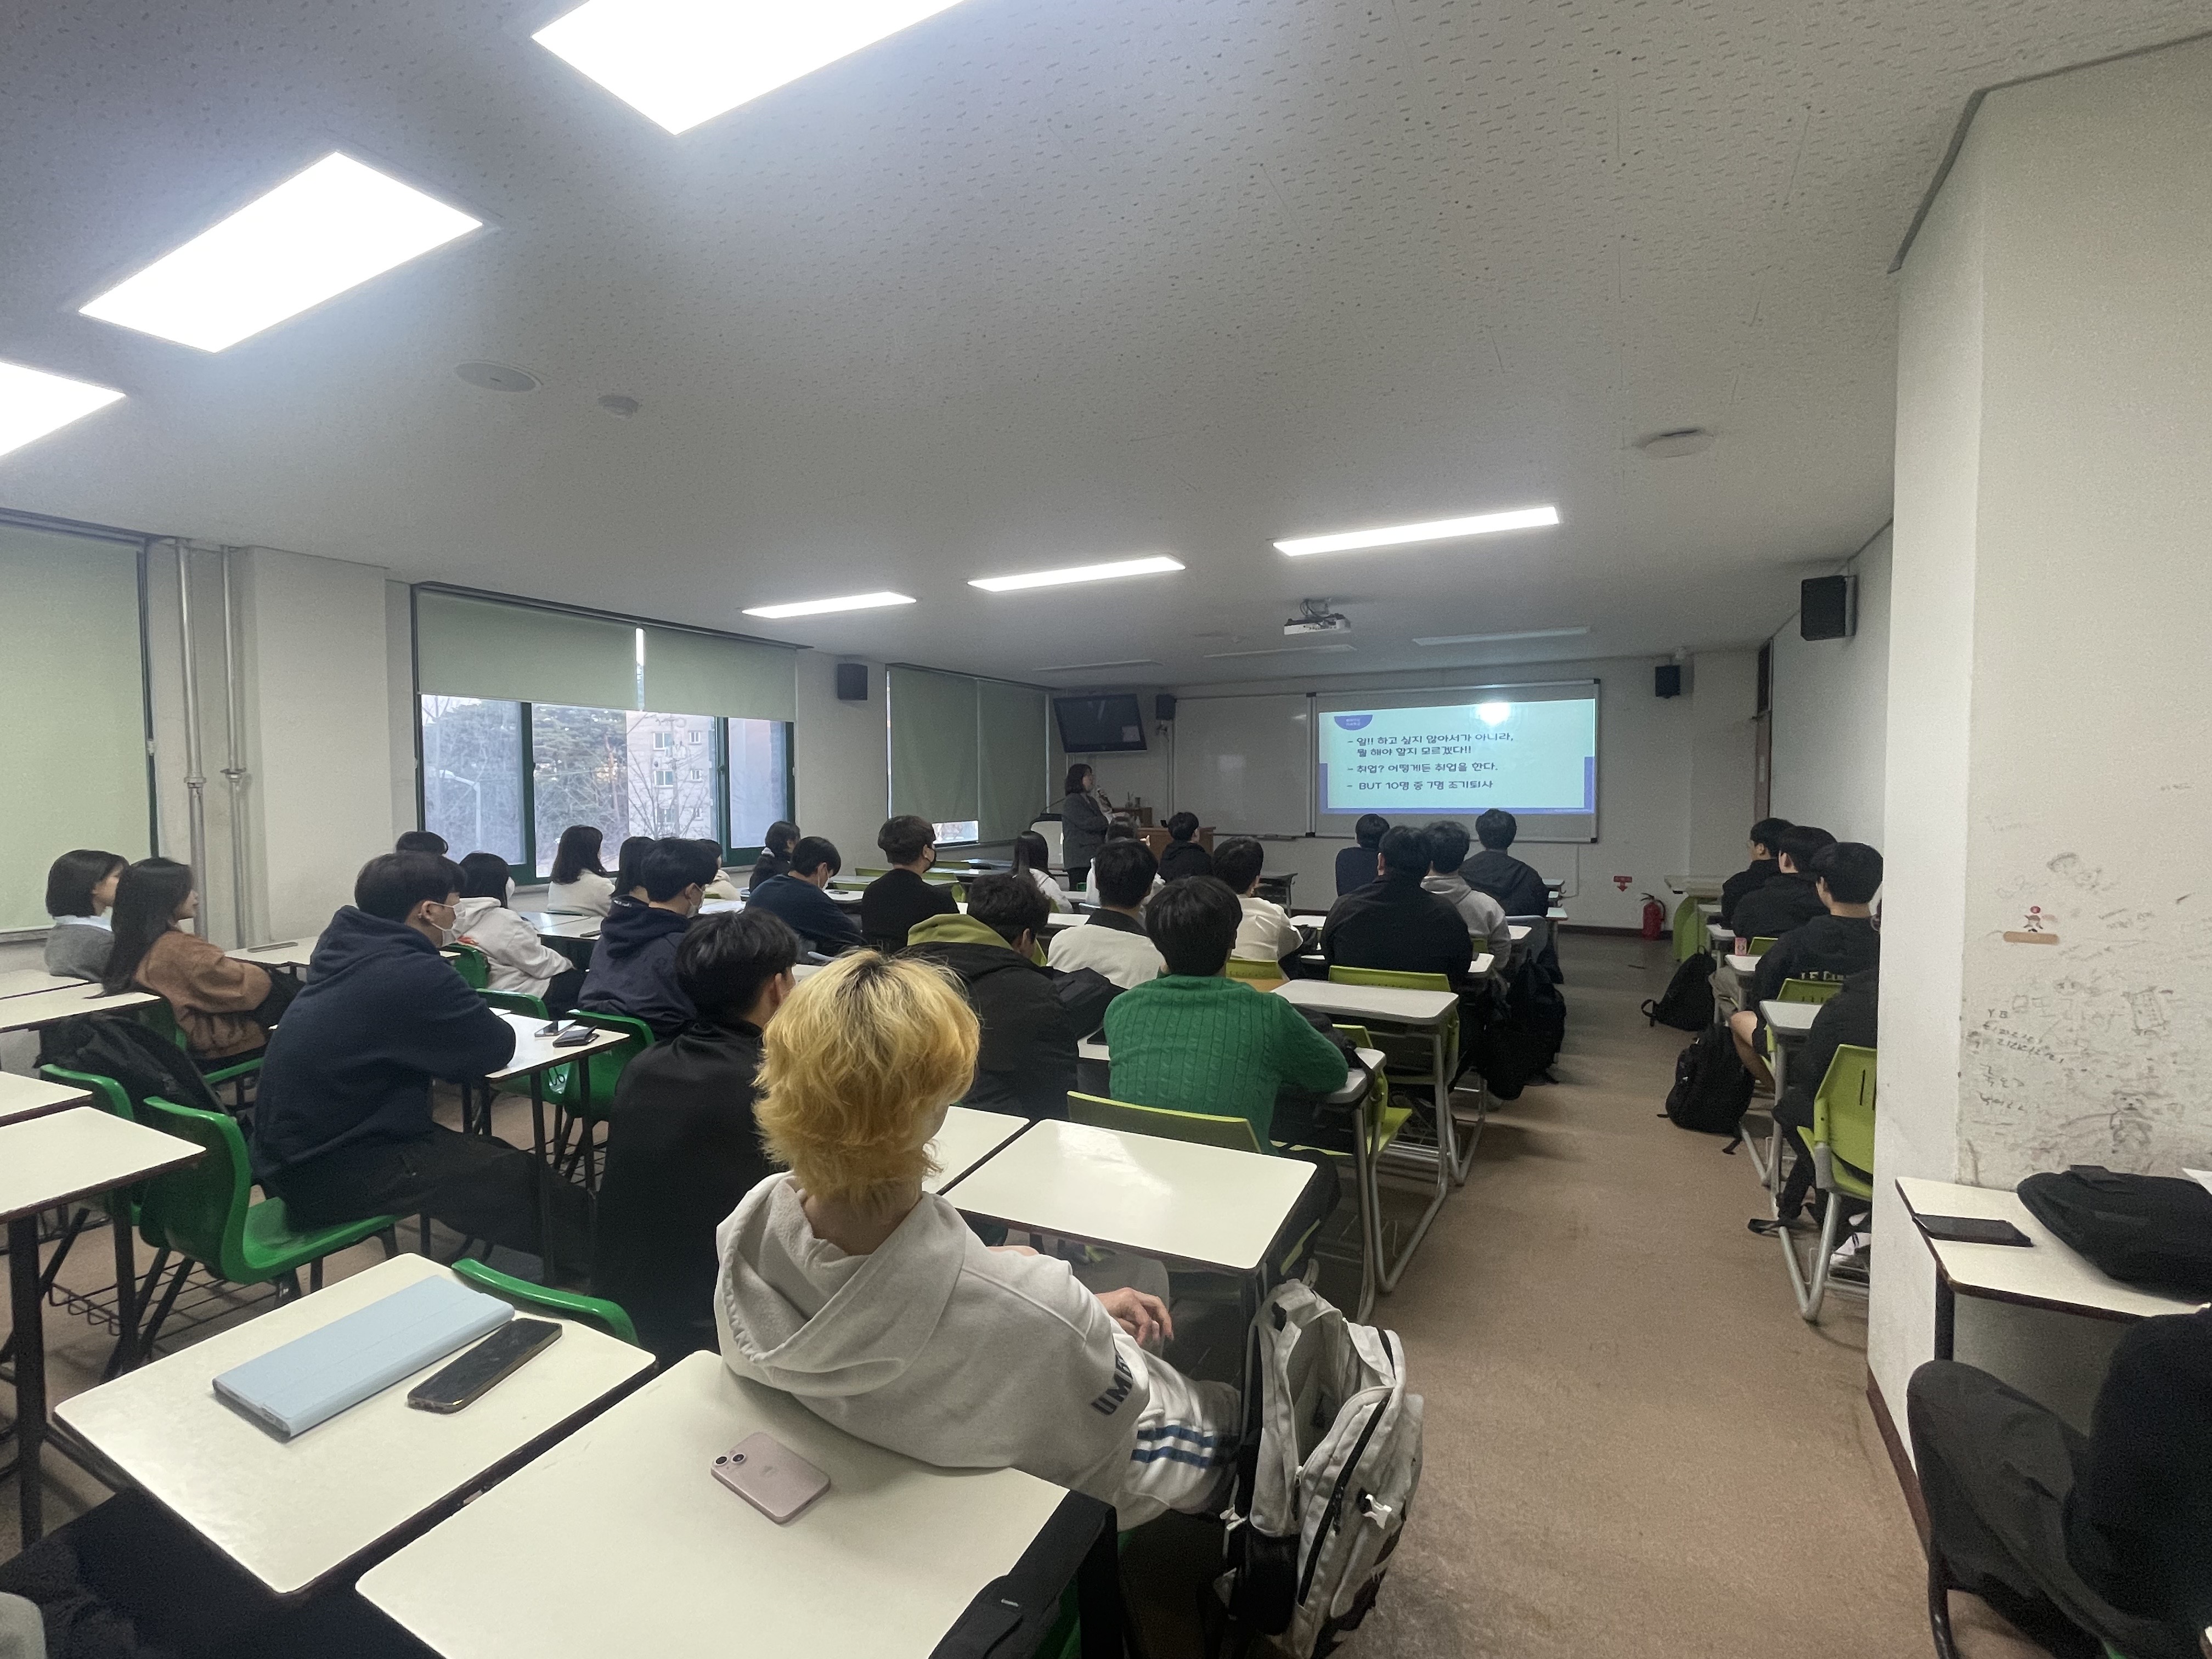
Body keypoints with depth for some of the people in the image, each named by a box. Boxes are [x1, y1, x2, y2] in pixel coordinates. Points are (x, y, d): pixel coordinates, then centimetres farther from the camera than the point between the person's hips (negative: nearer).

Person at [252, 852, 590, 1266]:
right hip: (333, 1174, -9)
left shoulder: (344, 948, 3)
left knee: (488, 1154, 17)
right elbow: (495, 1048, -14)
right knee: (520, 1177, 1)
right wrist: (487, 1024, 5)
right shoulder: (412, 973, -24)